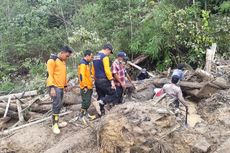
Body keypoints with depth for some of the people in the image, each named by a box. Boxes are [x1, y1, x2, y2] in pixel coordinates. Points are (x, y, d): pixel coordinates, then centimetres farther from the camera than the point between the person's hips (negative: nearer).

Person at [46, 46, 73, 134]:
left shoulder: (63, 62, 17)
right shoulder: (52, 60, -11)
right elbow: (49, 75, -16)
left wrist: (65, 85, 23)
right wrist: (52, 87, -22)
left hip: (61, 87, 8)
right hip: (54, 87, -8)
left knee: (58, 105, 11)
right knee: (57, 105, -14)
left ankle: (56, 121, 21)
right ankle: (55, 124, -7)